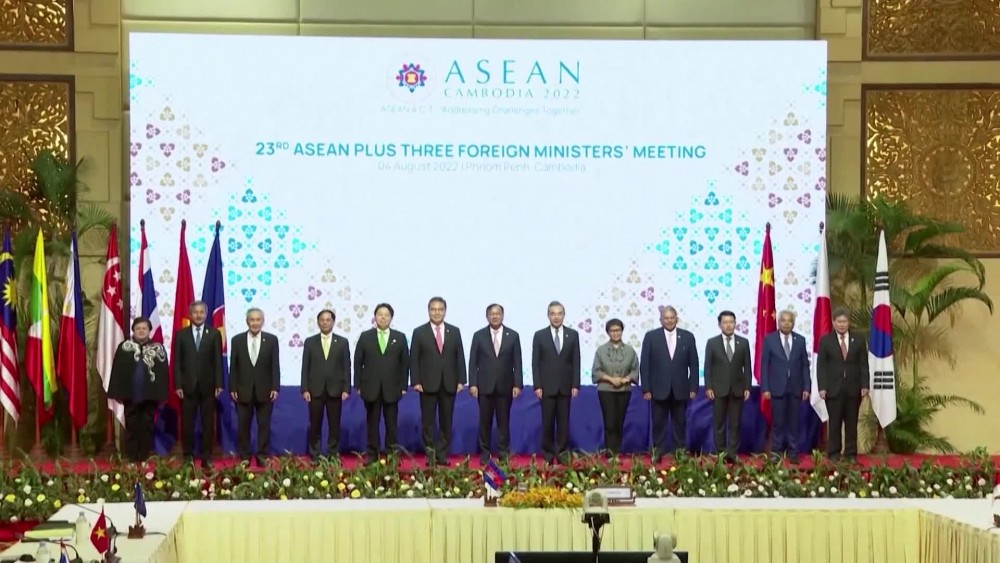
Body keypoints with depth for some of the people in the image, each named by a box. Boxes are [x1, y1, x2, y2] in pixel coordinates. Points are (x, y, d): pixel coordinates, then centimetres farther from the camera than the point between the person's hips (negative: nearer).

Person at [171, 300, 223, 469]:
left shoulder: (214, 334, 5)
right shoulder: (181, 334, 6)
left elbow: (218, 361, 2)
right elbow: (177, 362, 3)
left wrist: (219, 384, -5)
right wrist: (178, 385, -5)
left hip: (208, 385, 0)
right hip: (188, 385, 0)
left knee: (208, 423, 2)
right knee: (187, 423, 2)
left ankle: (206, 457, 6)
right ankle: (188, 456, 9)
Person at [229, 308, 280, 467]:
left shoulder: (272, 340, 2)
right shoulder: (237, 340, 3)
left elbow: (275, 366, 0)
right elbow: (233, 366, 3)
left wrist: (275, 388, -7)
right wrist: (232, 388, -3)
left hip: (264, 390, 0)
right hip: (243, 390, 0)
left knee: (264, 425, 3)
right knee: (243, 426, 4)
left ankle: (262, 457, 9)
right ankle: (244, 457, 11)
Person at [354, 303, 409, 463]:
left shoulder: (400, 337, 7)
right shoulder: (365, 337, 6)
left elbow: (405, 363, 5)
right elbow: (358, 362, 4)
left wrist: (403, 386, -2)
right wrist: (358, 385, -3)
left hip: (392, 388, 0)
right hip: (371, 388, 0)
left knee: (391, 423, 2)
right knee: (372, 423, 4)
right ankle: (372, 455, 8)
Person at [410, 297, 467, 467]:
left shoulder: (454, 331, 9)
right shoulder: (419, 332, 2)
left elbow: (460, 357, 7)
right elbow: (414, 359, 0)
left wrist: (460, 381, 0)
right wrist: (415, 381, -9)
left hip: (449, 384, 2)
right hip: (428, 384, -2)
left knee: (446, 422, 4)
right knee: (428, 422, 0)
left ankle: (442, 455, 9)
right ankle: (430, 455, 5)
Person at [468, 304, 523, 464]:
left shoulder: (513, 336, 3)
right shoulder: (479, 335, 3)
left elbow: (517, 362, 2)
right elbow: (473, 362, 2)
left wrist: (517, 384, -5)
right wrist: (473, 384, -6)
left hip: (505, 386, 0)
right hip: (485, 386, 0)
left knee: (504, 421, 4)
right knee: (485, 421, 4)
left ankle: (504, 453, 10)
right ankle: (484, 453, 10)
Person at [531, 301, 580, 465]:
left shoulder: (573, 335, 6)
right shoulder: (540, 336, 2)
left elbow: (576, 362, 5)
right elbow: (535, 363, 0)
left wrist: (575, 385, -2)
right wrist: (537, 386, -7)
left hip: (565, 386, 1)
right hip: (547, 386, -1)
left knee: (563, 421, 3)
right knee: (548, 421, 2)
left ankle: (562, 453, 7)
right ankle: (548, 453, 8)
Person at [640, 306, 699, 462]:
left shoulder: (688, 337, 4)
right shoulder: (651, 337, 0)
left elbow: (693, 364, 5)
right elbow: (644, 364, -1)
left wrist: (693, 388, -1)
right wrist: (646, 389, -7)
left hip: (680, 389, 1)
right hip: (659, 389, -1)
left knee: (680, 423, 7)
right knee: (658, 424, 4)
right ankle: (657, 452, 10)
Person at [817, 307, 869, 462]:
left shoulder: (858, 340, 8)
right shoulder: (825, 340, 3)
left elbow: (863, 365, 6)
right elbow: (821, 366, 0)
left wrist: (864, 386, -3)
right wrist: (822, 387, -8)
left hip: (853, 388, 1)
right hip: (833, 388, -1)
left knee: (851, 423, 4)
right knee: (835, 423, 1)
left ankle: (851, 454, 9)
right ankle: (834, 454, 7)